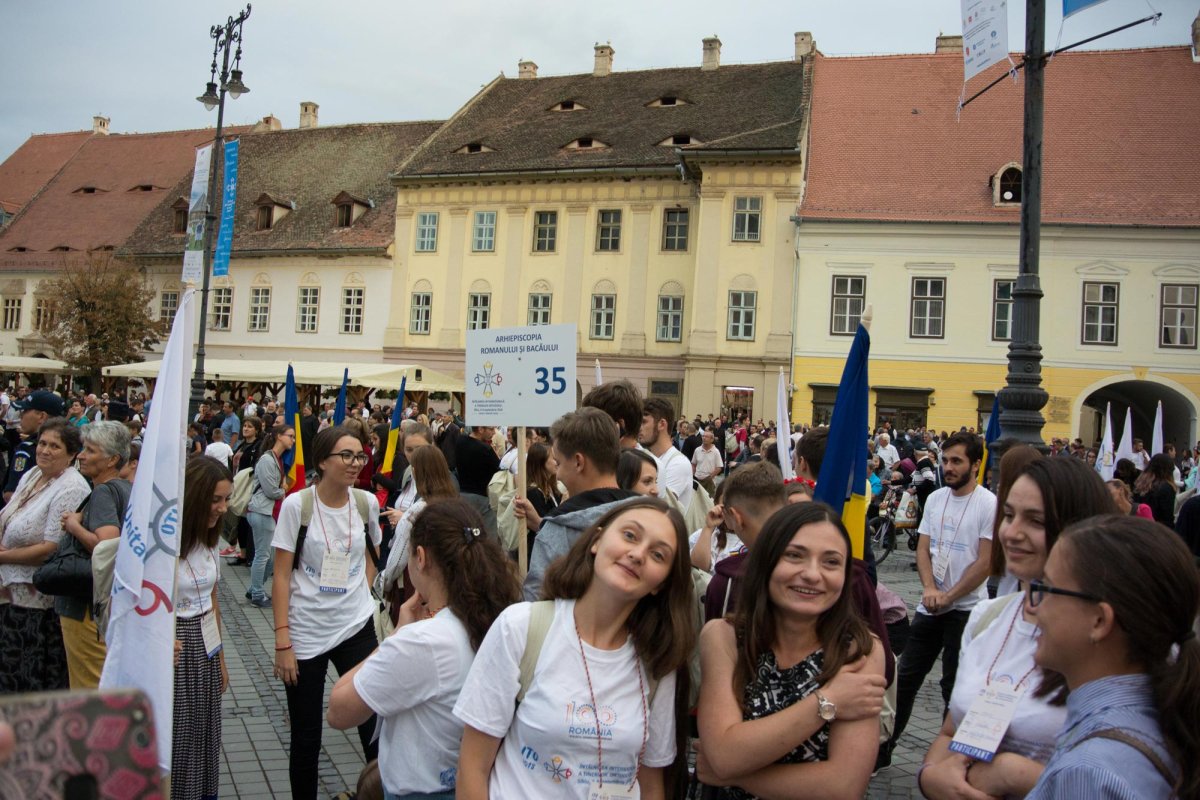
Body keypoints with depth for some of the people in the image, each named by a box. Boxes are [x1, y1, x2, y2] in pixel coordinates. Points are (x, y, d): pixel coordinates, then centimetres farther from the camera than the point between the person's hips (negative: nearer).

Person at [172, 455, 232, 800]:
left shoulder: (209, 538, 6)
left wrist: (221, 658, 19)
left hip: (204, 647, 7)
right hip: (171, 649, -7)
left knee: (204, 735, 12)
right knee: (173, 740, 3)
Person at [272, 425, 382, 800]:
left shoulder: (367, 502, 0)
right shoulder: (297, 504, -9)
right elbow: (281, 577, -8)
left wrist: (361, 591, 5)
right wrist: (282, 641, -11)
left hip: (357, 628, 2)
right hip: (305, 634, -2)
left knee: (374, 725, 1)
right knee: (306, 737, 9)